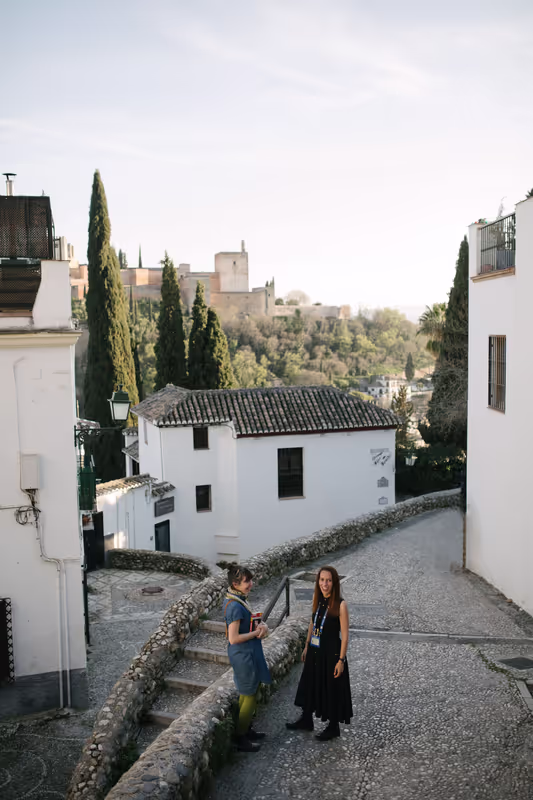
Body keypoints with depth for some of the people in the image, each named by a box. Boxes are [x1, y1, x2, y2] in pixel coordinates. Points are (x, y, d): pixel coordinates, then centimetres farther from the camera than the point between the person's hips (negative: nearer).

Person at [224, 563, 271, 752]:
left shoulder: (239, 600, 4)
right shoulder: (235, 606, -26)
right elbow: (234, 638, -26)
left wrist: (261, 625, -2)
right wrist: (256, 633, -16)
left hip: (249, 654, 10)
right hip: (243, 656, -10)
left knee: (249, 694, 22)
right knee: (249, 696, 3)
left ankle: (246, 729, 37)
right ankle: (240, 739, 16)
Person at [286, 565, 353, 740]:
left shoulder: (340, 605, -20)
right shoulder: (317, 600, -1)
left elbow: (344, 635, -16)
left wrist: (341, 660, -16)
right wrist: (307, 647, 14)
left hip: (331, 653, -6)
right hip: (315, 652, 6)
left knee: (331, 688, 10)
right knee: (309, 684, 20)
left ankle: (333, 726, 30)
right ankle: (306, 720, 41)